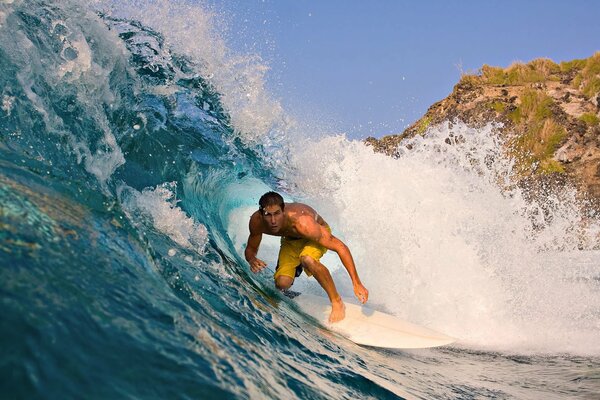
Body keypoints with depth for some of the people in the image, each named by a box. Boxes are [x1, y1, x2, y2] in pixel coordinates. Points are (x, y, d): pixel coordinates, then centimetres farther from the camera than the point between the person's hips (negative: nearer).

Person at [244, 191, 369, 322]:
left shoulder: (302, 223, -43)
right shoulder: (256, 221, -30)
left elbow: (340, 247, -38)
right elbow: (250, 249, -10)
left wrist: (356, 283, -39)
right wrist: (252, 260, -36)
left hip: (318, 234, -4)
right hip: (291, 239, 4)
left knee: (307, 259, -38)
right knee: (282, 283, -17)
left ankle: (337, 302, -18)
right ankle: (296, 267, 21)